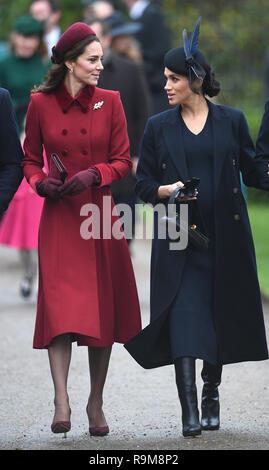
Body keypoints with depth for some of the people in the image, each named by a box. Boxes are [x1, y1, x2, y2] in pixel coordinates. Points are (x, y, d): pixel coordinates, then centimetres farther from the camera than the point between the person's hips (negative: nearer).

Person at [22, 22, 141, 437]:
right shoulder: (41, 103, 2)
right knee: (61, 306, -15)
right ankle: (61, 404, -21)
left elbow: (123, 161, 5)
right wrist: (40, 182, -9)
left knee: (103, 308, 3)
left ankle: (96, 404, 14)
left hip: (100, 214, 2)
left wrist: (94, 175, -13)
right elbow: (30, 159, 11)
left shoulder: (110, 102, 4)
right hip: (59, 217, -2)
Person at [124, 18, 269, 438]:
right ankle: (190, 412, -16)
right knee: (184, 319, -12)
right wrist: (167, 191, -12)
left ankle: (211, 394, 27)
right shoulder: (159, 127, 6)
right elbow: (144, 183, 8)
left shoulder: (231, 121, 5)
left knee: (221, 317, 6)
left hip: (226, 238, 1)